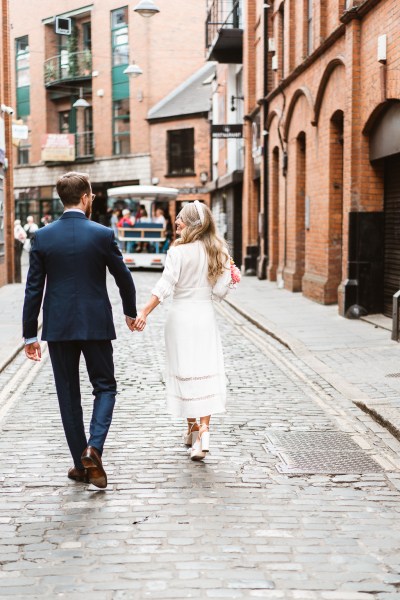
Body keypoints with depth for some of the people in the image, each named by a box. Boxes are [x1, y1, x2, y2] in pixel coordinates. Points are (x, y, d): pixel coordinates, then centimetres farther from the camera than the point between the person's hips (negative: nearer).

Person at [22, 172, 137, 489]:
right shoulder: (103, 234, -6)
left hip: (58, 327, 2)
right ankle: (94, 448, -9)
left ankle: (82, 463, 17)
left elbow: (33, 289, -2)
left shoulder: (43, 236, -3)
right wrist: (131, 312, 22)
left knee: (68, 395, 11)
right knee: (105, 387, 12)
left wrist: (30, 334, 5)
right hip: (96, 325, -1)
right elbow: (124, 278, 3)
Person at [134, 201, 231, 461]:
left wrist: (144, 313, -11)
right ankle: (204, 430, -14)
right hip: (206, 315, 3)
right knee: (207, 372, 1)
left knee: (184, 371, 9)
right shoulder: (217, 252, 2)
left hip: (181, 315, -3)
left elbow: (165, 286, -14)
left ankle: (193, 428, 20)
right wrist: (228, 277, 17)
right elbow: (220, 291, 0)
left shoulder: (178, 251, -10)